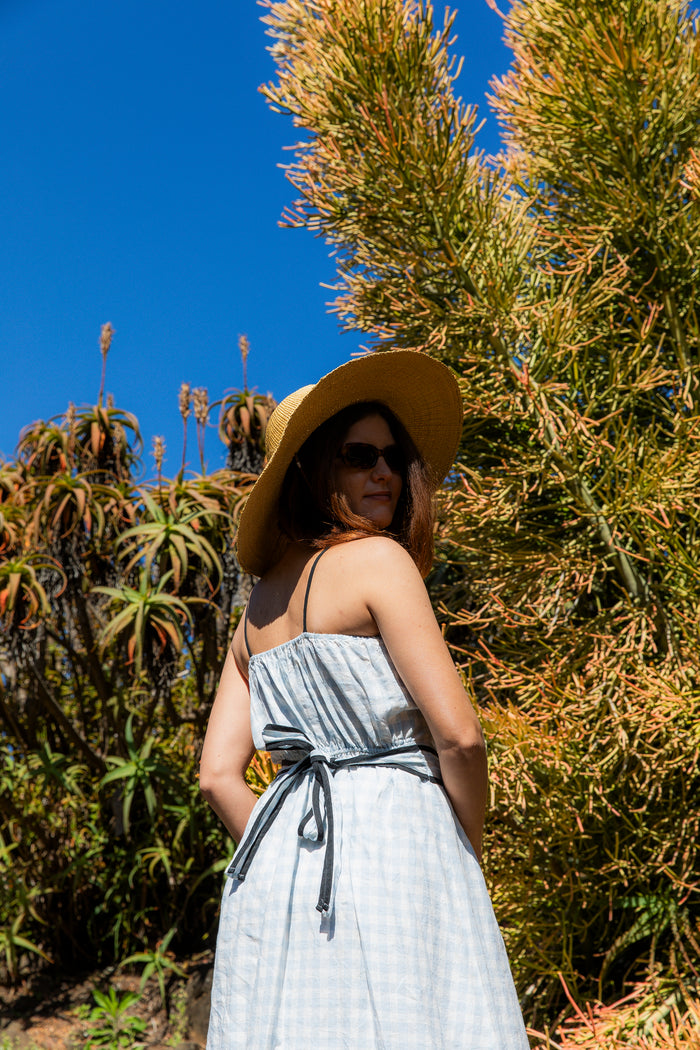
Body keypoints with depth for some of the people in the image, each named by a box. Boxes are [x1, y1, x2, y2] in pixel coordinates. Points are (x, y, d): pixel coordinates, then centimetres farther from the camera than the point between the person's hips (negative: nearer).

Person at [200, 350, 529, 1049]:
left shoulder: (260, 602, 14)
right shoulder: (376, 557, -6)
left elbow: (218, 774, 9)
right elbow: (457, 732, -12)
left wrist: (287, 859, 15)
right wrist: (468, 849, 3)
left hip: (277, 862, 8)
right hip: (389, 840, -7)